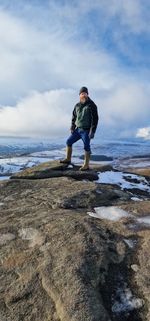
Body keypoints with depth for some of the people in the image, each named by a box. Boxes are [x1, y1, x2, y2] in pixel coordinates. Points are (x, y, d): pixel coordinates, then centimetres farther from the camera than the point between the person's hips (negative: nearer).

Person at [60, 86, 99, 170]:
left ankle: (86, 165, 7)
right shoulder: (77, 105, 10)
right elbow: (74, 117, 20)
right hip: (78, 129, 7)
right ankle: (68, 159, 26)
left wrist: (92, 131, -19)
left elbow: (95, 118, -13)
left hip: (86, 130, -7)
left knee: (86, 147, -3)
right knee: (69, 142, 10)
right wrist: (72, 127, 10)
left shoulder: (91, 105, -9)